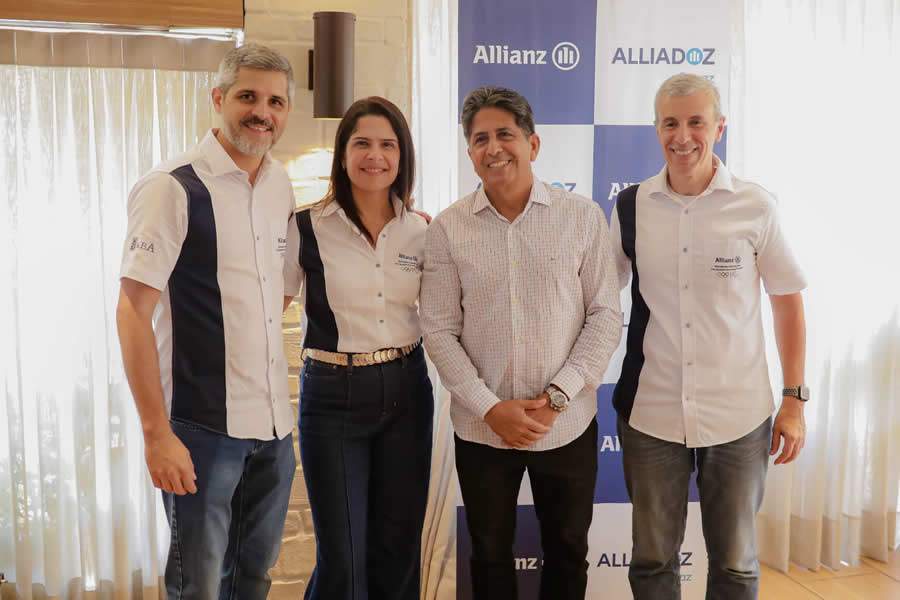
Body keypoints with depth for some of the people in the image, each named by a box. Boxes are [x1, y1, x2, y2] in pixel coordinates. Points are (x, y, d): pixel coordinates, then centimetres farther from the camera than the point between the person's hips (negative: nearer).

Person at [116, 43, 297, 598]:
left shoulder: (281, 185, 7)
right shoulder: (172, 188, -12)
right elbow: (133, 312, -14)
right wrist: (157, 433, -18)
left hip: (274, 423, 6)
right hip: (202, 427, -6)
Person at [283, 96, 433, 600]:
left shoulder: (422, 231, 2)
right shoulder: (307, 228, -7)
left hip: (407, 391, 3)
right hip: (333, 396, -3)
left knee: (398, 549, 13)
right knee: (342, 559, 2)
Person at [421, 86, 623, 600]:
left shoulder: (583, 217, -4)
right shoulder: (448, 228, -4)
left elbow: (605, 316, -4)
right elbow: (440, 330, -4)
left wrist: (557, 397, -13)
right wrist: (490, 408, -12)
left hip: (568, 424, 0)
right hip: (482, 428, 1)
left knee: (568, 555, 16)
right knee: (490, 556, 17)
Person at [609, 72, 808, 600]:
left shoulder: (755, 207, -5)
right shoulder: (630, 206, -1)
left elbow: (788, 302, 2)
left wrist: (795, 399, 0)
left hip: (738, 416, -1)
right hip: (650, 413, 1)